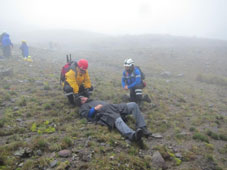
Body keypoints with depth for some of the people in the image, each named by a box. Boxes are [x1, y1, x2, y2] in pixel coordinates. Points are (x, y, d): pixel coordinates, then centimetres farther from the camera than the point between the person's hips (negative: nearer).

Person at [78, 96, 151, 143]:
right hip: (105, 113, -7)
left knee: (133, 105, -11)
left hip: (114, 107, 7)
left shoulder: (96, 101, 43)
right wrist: (95, 109, -10)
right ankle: (133, 135, -66)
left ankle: (142, 128, -22)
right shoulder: (83, 107, 24)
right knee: (118, 120, -40)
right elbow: (87, 114, 2)